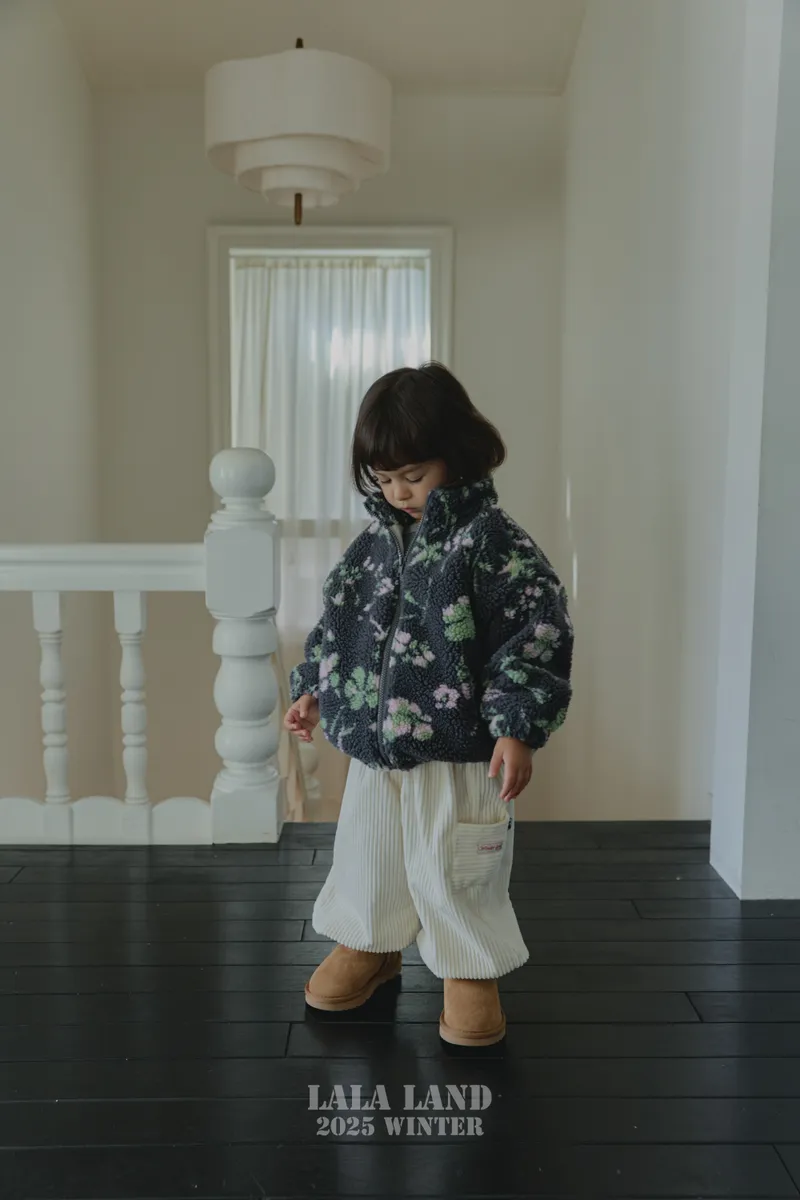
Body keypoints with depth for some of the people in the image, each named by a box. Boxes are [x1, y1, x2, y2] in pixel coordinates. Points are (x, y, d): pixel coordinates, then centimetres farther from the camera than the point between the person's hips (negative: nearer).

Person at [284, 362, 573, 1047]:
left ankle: (471, 970, 30)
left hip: (457, 753, -6)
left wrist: (516, 729, -22)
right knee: (367, 857, 20)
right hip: (373, 744, 6)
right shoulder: (377, 540, 5)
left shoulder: (493, 543, -14)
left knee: (452, 872, 6)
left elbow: (537, 636, -17)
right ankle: (369, 944, 43)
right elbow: (339, 620, 16)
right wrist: (312, 690, 13)